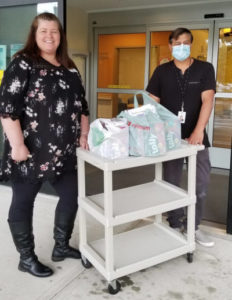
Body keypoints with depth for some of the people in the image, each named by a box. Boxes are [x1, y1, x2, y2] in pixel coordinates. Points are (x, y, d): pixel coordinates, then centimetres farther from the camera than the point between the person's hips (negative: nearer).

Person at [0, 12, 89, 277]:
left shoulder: (69, 68, 13)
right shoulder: (23, 63, -6)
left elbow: (80, 105, 19)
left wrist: (84, 135, 10)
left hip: (63, 152, 7)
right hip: (30, 151, -6)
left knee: (72, 196, 13)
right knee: (23, 203, 6)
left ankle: (61, 246, 34)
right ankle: (26, 258, 25)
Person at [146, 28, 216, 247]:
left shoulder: (205, 69, 1)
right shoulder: (162, 71, 4)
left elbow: (207, 100, -10)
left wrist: (198, 131, -22)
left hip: (196, 135, 0)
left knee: (201, 183, 3)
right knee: (171, 183, 9)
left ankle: (192, 226, 23)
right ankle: (175, 225, 26)